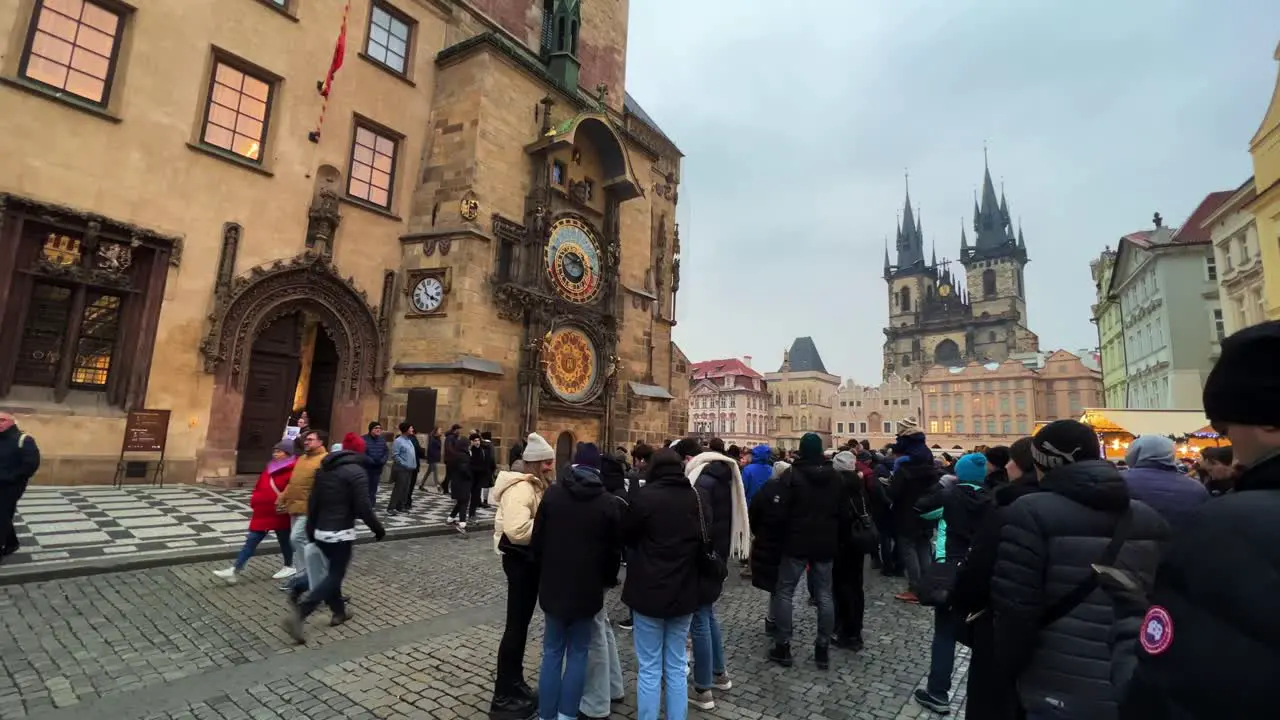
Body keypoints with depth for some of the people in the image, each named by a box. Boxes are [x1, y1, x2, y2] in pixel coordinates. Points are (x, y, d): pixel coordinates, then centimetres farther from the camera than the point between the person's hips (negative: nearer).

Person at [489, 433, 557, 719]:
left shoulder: (534, 485, 7)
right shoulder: (521, 488, -24)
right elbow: (517, 530, -37)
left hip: (529, 558, 10)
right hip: (521, 559, -10)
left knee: (521, 623, 20)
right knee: (516, 625, 1)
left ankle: (515, 684, 36)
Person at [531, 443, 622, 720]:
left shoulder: (552, 493, -6)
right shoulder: (609, 503, -10)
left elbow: (537, 540, 0)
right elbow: (615, 549, -3)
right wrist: (608, 580, 14)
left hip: (554, 585, 2)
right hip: (588, 588, -1)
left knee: (552, 652, 14)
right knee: (577, 653, 12)